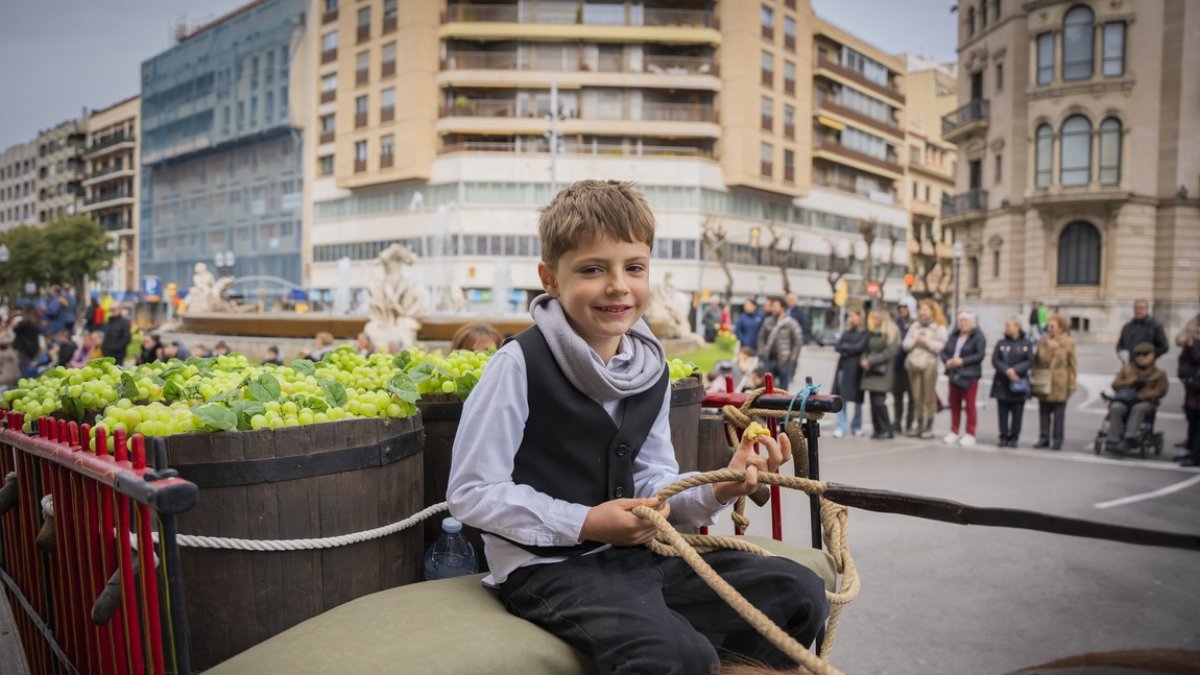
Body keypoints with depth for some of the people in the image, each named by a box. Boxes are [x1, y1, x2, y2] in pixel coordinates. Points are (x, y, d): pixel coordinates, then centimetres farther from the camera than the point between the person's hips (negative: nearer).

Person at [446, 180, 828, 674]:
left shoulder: (651, 367, 5)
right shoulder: (520, 364, -15)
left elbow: (652, 483, 10)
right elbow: (471, 493, -14)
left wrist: (718, 489, -9)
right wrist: (585, 523, -19)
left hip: (634, 553, 7)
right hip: (547, 566, -6)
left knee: (800, 593, 1)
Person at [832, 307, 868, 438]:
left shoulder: (865, 333, -2)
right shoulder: (846, 332, 16)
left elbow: (859, 347, -14)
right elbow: (837, 346, 7)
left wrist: (845, 347, -3)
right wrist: (850, 347, -8)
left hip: (856, 368, -5)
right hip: (843, 367, 5)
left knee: (857, 398, 5)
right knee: (841, 398, -1)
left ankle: (856, 427, 16)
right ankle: (841, 427, -1)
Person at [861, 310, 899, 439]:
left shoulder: (891, 333, -4)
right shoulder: (872, 333, 17)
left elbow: (889, 352, -13)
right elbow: (867, 349, 18)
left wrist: (870, 361, -15)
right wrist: (864, 360, -4)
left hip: (882, 372, -7)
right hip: (871, 371, 7)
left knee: (879, 401, -12)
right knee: (874, 401, 4)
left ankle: (886, 430, -3)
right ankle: (878, 429, 9)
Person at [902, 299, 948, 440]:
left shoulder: (939, 327, 3)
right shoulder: (914, 326, 17)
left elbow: (939, 346, -9)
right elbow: (905, 344, 9)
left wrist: (926, 341, -9)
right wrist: (915, 340, -8)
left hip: (929, 363, -5)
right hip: (913, 363, 5)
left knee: (929, 397, -4)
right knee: (917, 397, 7)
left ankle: (929, 427, 3)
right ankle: (919, 426, 15)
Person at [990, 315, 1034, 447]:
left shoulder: (1026, 343, 1)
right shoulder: (1001, 343, 5)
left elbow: (1029, 362, -5)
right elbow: (995, 360, -3)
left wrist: (1015, 370, -17)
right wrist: (1007, 371, -17)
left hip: (1019, 383, -1)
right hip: (1002, 383, 1)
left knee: (1017, 412, 2)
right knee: (1003, 412, 4)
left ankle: (1014, 438, 9)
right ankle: (1004, 437, 11)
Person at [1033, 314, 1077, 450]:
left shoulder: (1068, 343, -3)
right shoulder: (1043, 341, 7)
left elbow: (1072, 365, -3)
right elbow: (1036, 361, 11)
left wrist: (1072, 384, -7)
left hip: (1060, 385, -3)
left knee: (1059, 413, 3)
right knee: (1044, 412, 8)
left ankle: (1057, 440, 10)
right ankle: (1043, 438, 15)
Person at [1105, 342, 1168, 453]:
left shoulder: (1159, 373, 11)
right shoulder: (1127, 368, 17)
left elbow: (1161, 391, -3)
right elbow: (1115, 385, 11)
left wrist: (1140, 396, -16)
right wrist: (1129, 382, -10)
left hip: (1145, 402, -2)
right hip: (1125, 400, 2)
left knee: (1139, 408, -38)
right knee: (1116, 407, -32)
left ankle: (1129, 438, -43)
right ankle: (1113, 440, -36)